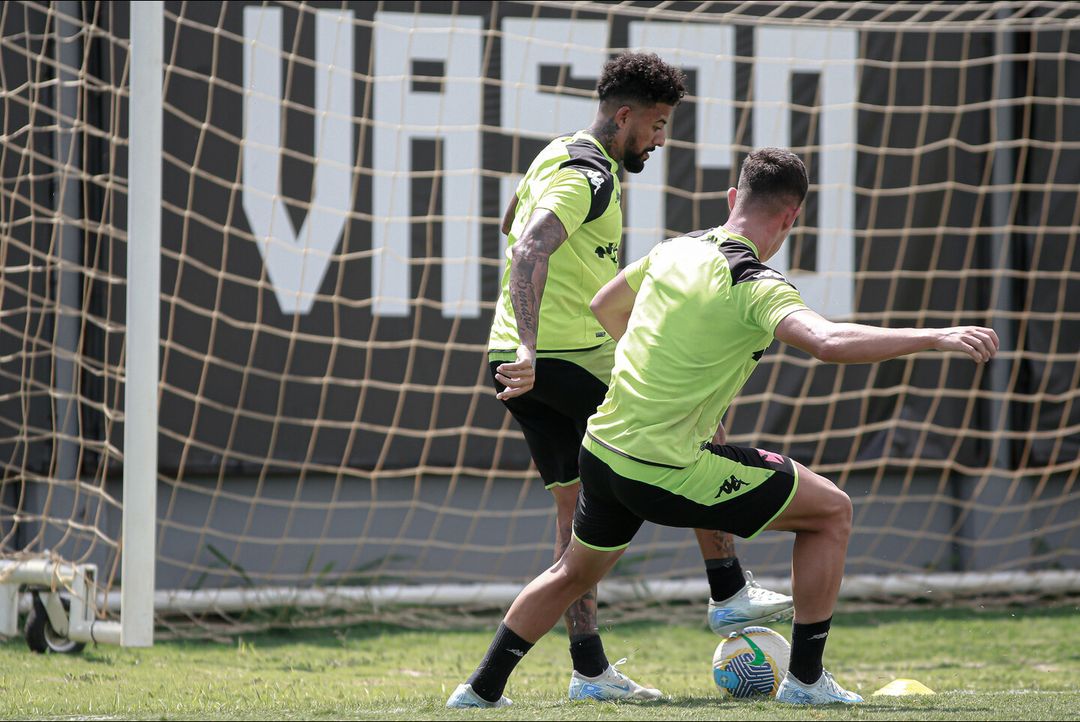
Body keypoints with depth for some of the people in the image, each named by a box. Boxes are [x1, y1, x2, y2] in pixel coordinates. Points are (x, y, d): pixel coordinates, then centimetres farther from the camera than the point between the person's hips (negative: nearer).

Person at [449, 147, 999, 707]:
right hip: (669, 468, -7)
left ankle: (483, 687, 38)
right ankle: (805, 678, 9)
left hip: (602, 446, 7)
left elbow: (604, 306, 24)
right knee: (831, 512, 6)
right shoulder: (756, 285, -17)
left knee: (576, 572, 32)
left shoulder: (677, 250, 6)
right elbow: (828, 342, -35)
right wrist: (935, 338, -35)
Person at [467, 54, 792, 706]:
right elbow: (529, 253, -30)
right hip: (571, 359, -10)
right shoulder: (588, 178, -16)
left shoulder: (562, 158, 17)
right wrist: (529, 350, -39)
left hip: (526, 361, 10)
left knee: (577, 507, 9)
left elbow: (515, 226, 34)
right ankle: (730, 595, 11)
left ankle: (590, 670, 6)